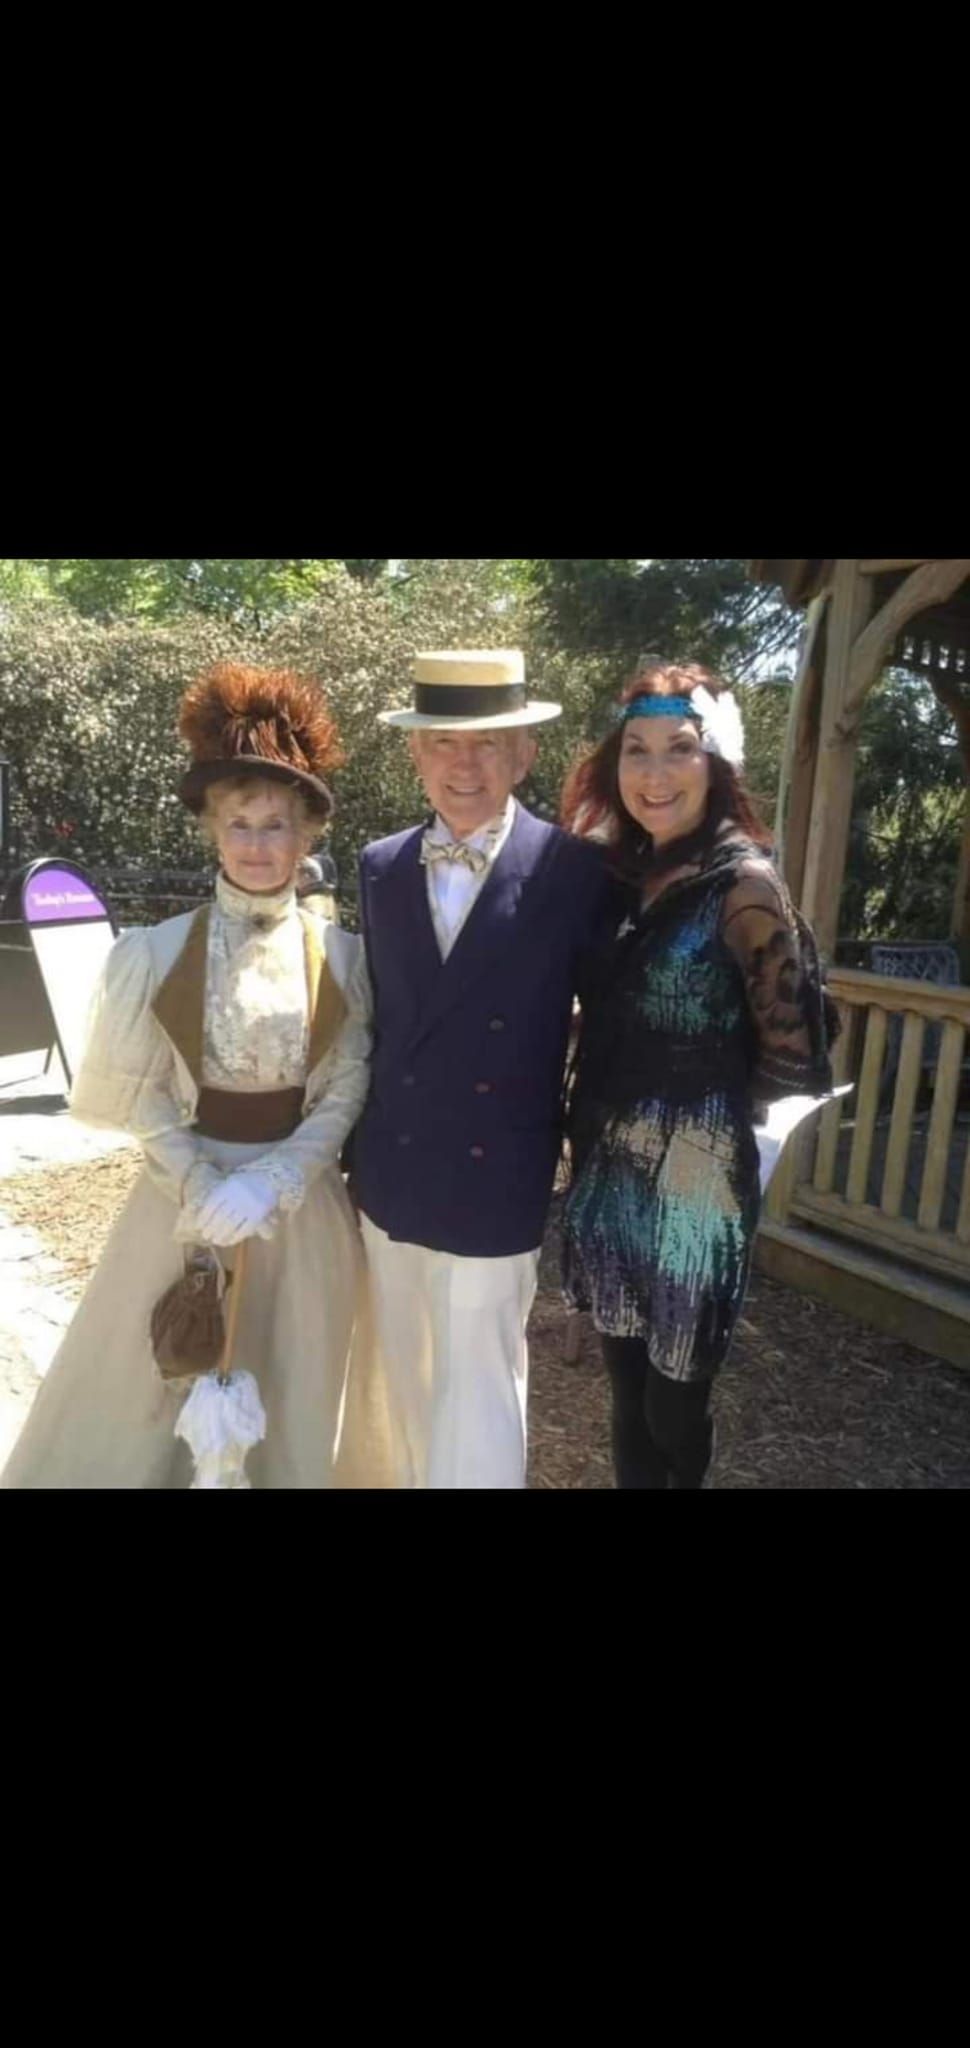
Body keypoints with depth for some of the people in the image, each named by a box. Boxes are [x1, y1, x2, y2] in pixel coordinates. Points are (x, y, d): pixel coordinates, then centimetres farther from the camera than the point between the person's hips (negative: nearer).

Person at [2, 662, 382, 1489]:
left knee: (291, 1403, 16)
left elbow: (348, 1092, -5)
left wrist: (266, 1185, -16)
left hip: (303, 1208, 1)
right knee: (156, 1397, 14)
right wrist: (206, 1193, -14)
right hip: (185, 1200, 0)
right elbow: (142, 1098, -4)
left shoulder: (344, 955, -5)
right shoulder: (157, 953, -8)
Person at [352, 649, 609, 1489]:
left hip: (495, 1180, -5)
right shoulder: (380, 866, 2)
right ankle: (418, 1475, 46)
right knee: (410, 1379, 23)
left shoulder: (576, 871, -11)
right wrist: (360, 1139, 9)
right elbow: (372, 1012, 8)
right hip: (388, 1172, 5)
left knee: (476, 1392, 7)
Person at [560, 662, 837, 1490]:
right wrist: (610, 1122, 3)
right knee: (628, 1393, 20)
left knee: (673, 1407, 13)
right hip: (610, 1173, 6)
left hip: (694, 1179, -5)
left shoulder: (743, 882, -14)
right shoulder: (620, 877, 4)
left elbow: (794, 1058, -13)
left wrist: (706, 1105, 1)